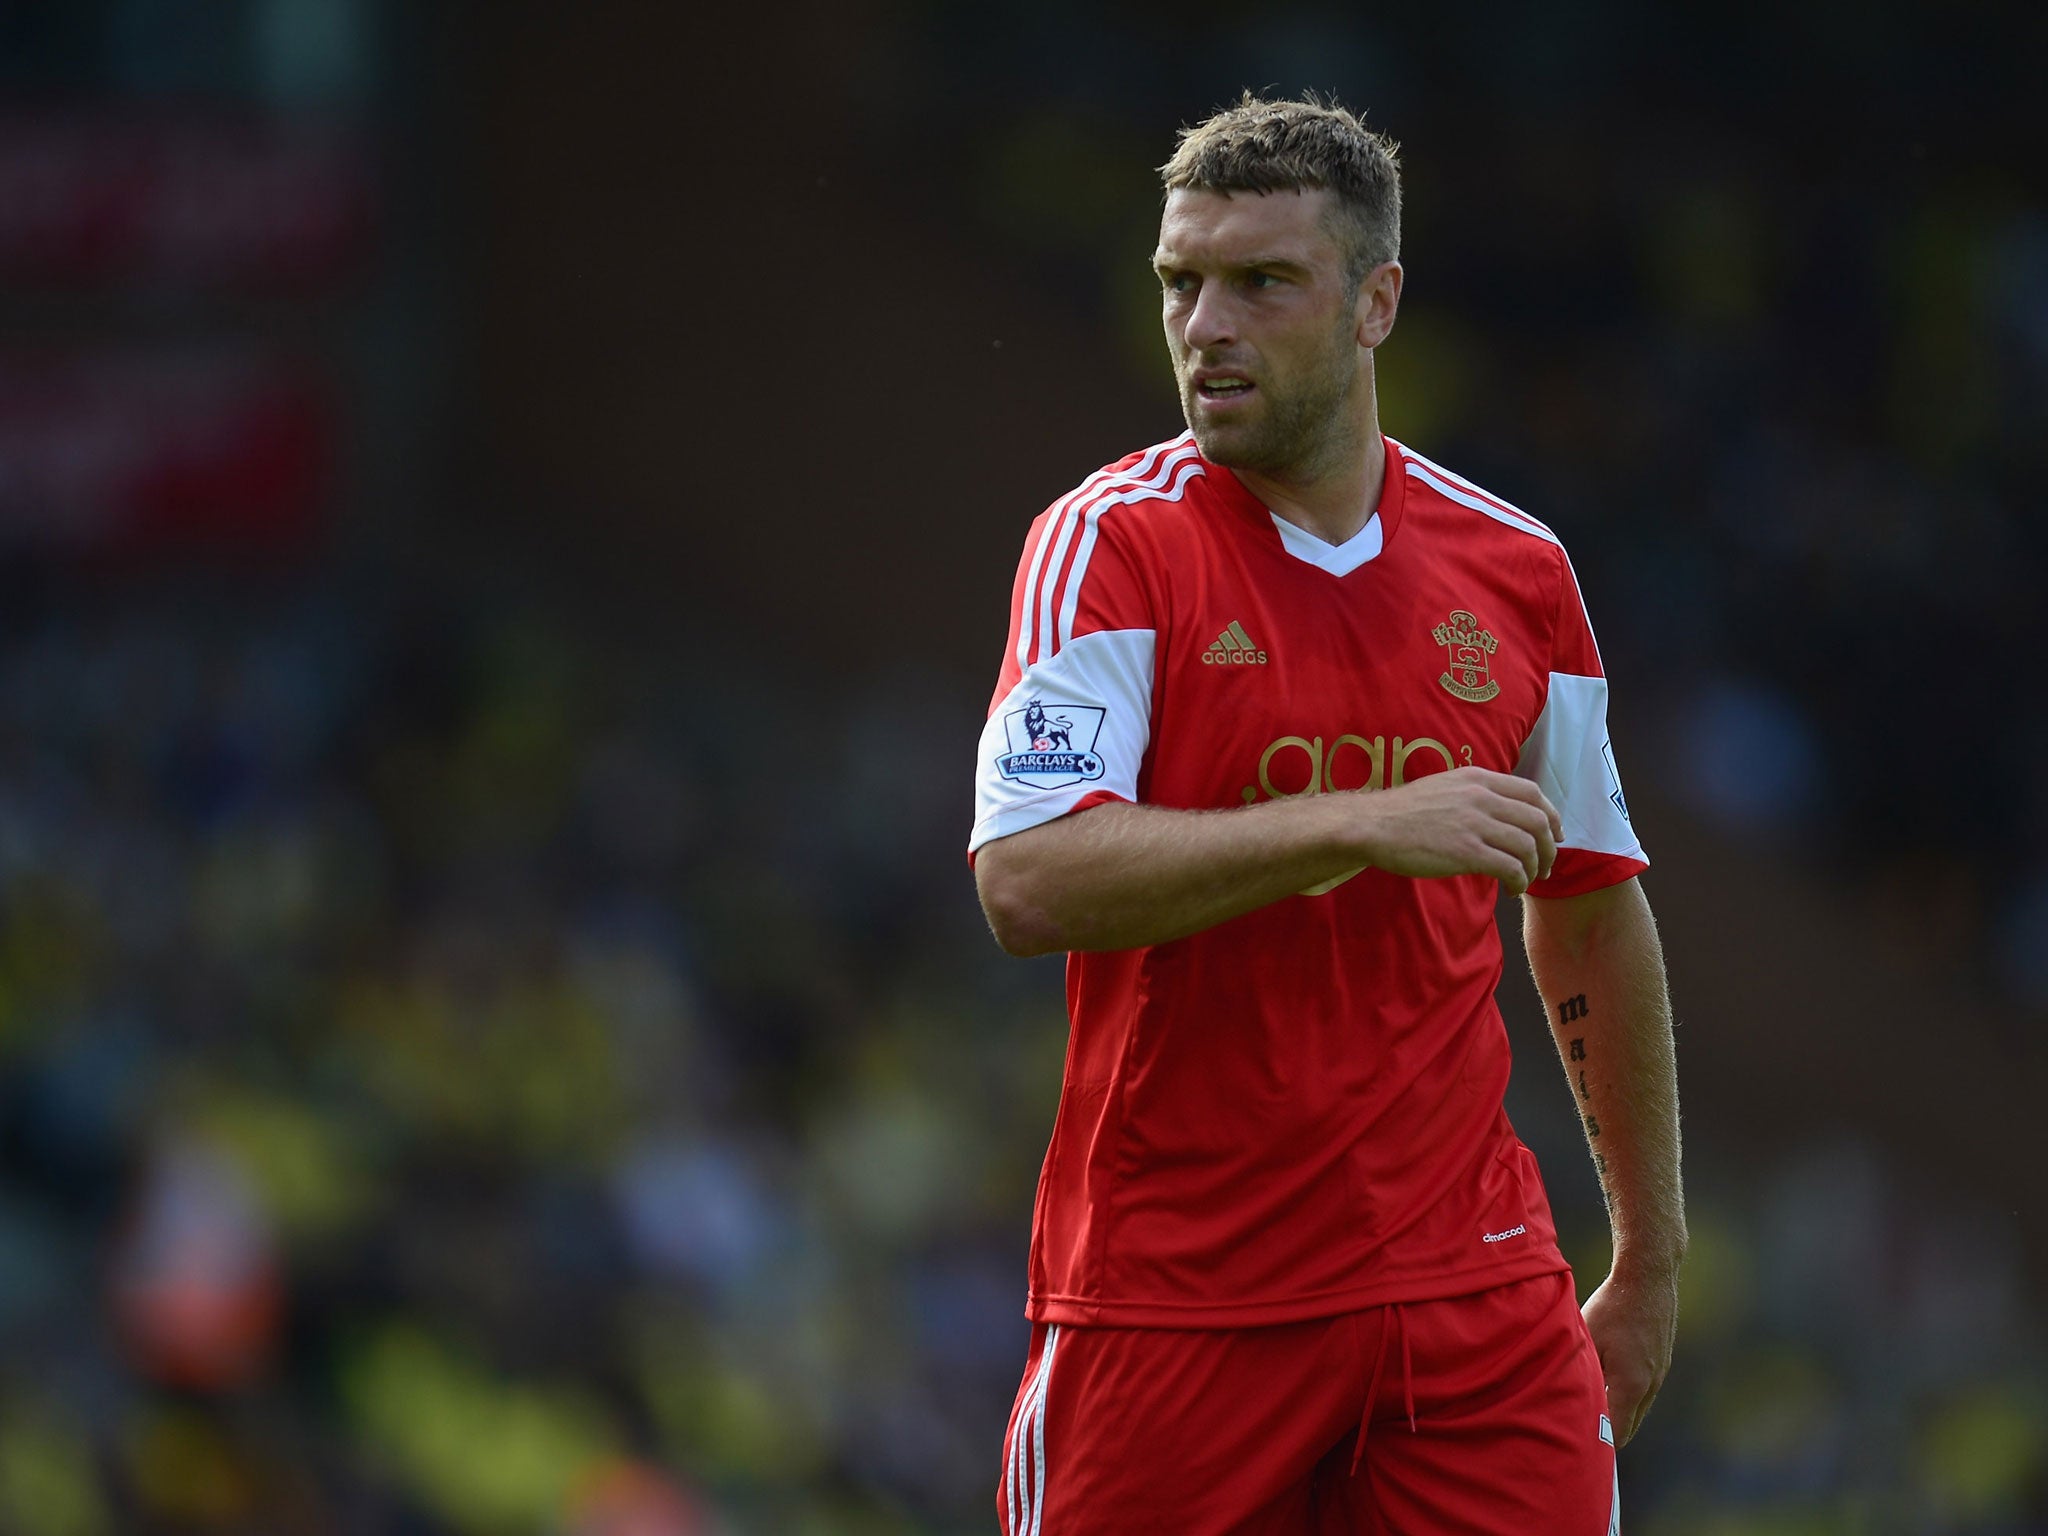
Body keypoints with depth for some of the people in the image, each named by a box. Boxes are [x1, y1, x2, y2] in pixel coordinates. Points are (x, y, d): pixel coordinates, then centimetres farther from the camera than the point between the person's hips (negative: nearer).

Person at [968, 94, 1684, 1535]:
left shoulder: (1515, 567, 7)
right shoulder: (1111, 543, -5)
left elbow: (1592, 918, 18)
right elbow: (1027, 882, -19)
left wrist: (1650, 1263, 18)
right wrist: (1366, 826, -25)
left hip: (1475, 1298, 3)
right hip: (1168, 1297, -3)